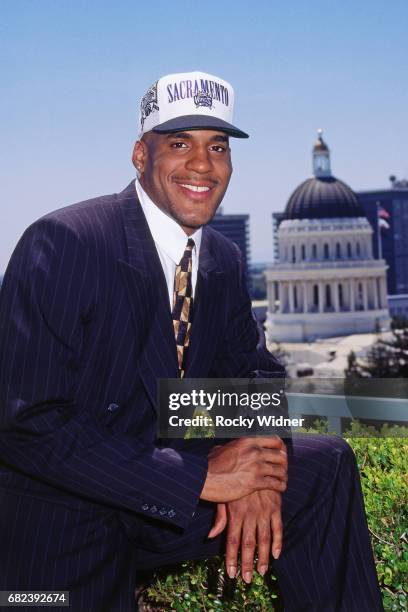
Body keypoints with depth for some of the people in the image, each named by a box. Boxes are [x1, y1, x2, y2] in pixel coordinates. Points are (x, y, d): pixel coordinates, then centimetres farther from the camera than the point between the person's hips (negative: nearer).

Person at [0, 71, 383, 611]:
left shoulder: (225, 261, 2)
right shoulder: (62, 242, -20)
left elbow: (253, 367, 9)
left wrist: (253, 468, -16)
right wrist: (200, 477, -27)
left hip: (168, 498, 6)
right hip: (62, 516, -5)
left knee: (327, 463, -4)